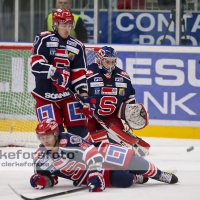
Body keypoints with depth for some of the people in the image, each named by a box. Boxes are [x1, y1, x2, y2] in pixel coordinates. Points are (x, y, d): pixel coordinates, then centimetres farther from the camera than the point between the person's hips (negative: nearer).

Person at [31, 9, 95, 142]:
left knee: (78, 129, -3)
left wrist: (84, 95, -6)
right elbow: (36, 64, -14)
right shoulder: (44, 40, -3)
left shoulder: (77, 46, 7)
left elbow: (79, 74, 5)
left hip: (69, 95, 2)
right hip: (45, 96, -2)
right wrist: (53, 72, -28)